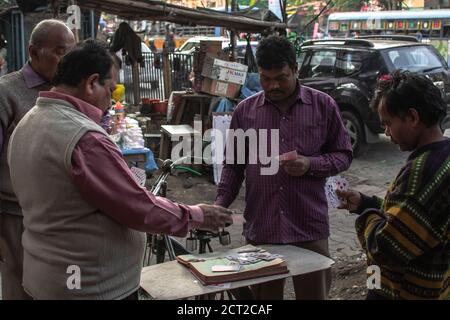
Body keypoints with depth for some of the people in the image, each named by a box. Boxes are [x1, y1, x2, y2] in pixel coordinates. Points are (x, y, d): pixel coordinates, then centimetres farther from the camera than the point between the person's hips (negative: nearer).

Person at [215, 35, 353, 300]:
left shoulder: (323, 105, 0)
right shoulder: (245, 110, 5)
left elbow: (344, 155, 5)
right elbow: (233, 164, 10)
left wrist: (310, 165, -14)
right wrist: (221, 202, -5)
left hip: (310, 228, -1)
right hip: (260, 229, 2)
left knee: (314, 293, 9)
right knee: (265, 295, 14)